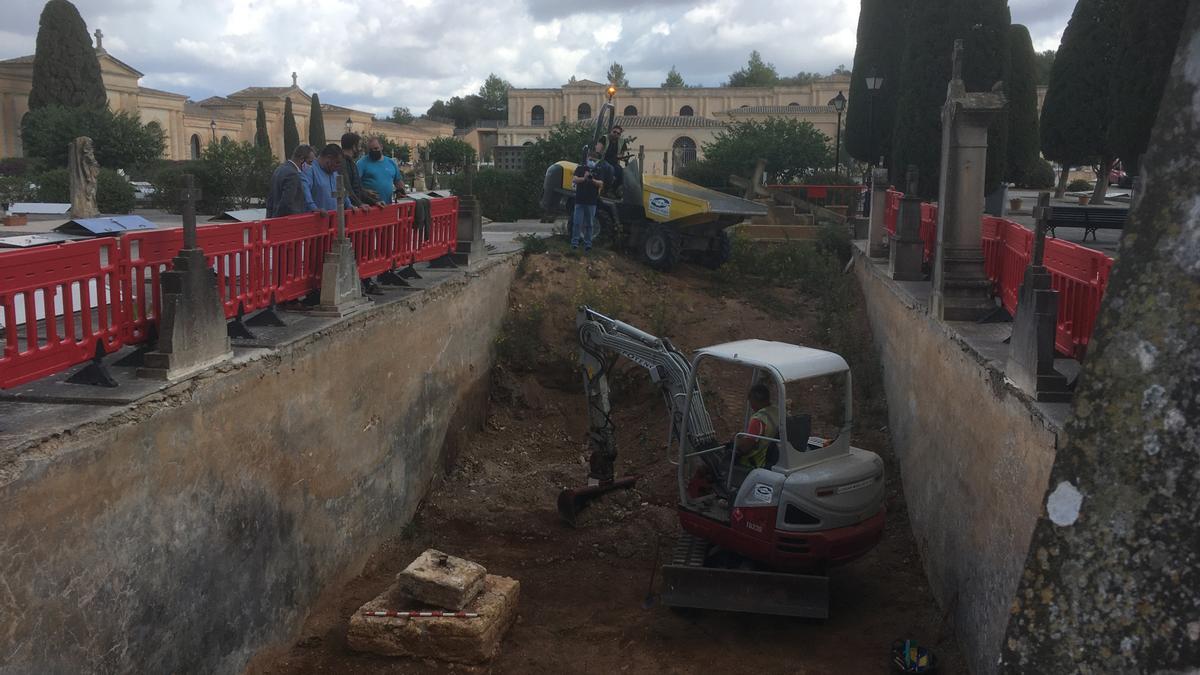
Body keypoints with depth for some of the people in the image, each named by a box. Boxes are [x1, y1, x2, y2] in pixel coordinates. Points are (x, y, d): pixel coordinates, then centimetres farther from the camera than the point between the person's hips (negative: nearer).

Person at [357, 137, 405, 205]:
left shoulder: (391, 162, 15)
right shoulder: (362, 163, -2)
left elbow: (398, 180, 24)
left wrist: (401, 189, 4)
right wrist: (365, 192, -25)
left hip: (388, 204, 5)